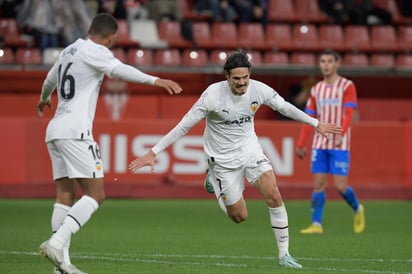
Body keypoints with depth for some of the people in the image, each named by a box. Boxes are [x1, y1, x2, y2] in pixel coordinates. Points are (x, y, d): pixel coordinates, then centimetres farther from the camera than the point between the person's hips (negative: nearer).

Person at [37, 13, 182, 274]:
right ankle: (57, 242, -23)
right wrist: (155, 80, -35)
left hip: (55, 130, 9)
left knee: (66, 196, 6)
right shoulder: (95, 51, -5)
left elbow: (50, 80, 39)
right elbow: (119, 69, -24)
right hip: (75, 132, -9)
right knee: (95, 194, -11)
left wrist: (44, 100, 60)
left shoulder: (69, 51, 21)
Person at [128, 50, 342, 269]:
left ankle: (284, 254, -5)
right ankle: (213, 178, 34)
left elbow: (285, 108, 6)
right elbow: (184, 125, -21)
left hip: (250, 150, 3)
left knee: (274, 196, -17)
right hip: (222, 158, -3)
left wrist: (316, 124, 16)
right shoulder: (213, 95, -25)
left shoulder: (259, 89, -13)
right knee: (239, 217, 3)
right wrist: (153, 153, -23)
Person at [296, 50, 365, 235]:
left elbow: (349, 115, -13)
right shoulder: (316, 89, 12)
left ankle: (357, 209, 20)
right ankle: (316, 224, 1)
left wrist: (341, 134, -29)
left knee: (340, 186, -8)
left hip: (340, 145, -4)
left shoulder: (347, 86, -3)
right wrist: (300, 144, 10)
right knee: (318, 184, -2)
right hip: (320, 144, 4)